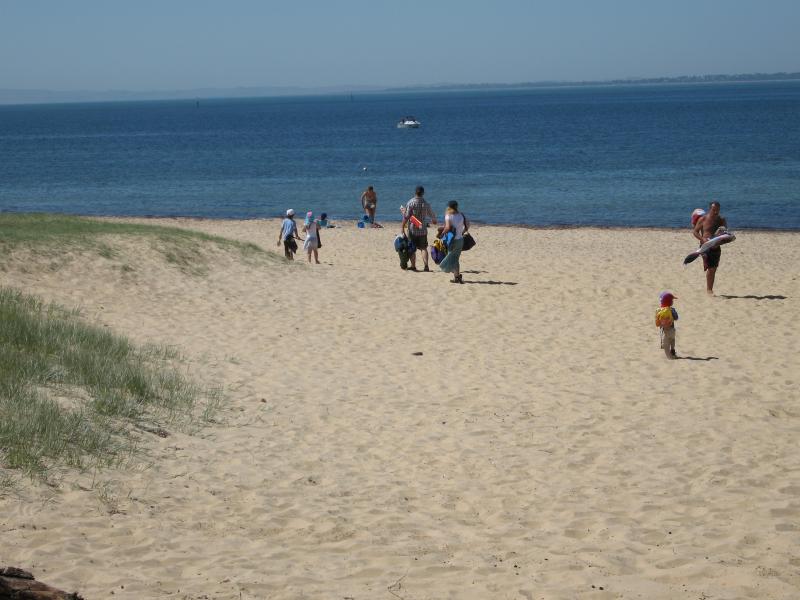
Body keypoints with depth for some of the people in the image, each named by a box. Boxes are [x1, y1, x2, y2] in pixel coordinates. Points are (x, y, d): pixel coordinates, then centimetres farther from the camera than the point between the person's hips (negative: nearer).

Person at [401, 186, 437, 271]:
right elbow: (432, 214, 17)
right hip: (423, 229, 2)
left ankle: (413, 266, 8)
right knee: (423, 248, 6)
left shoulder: (411, 202, -10)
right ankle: (426, 266, -4)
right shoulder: (425, 203, 1)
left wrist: (402, 226, -8)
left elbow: (406, 216, -14)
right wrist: (434, 220, 39)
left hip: (412, 229, -2)